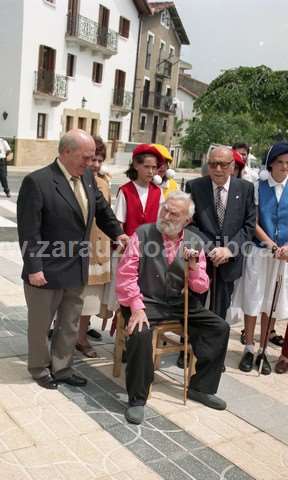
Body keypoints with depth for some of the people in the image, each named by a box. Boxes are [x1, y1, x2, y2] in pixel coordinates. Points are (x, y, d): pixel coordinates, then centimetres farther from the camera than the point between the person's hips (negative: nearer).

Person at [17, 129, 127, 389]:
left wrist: (117, 232, 8)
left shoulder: (87, 177, 3)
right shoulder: (37, 181, -18)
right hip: (47, 270, -7)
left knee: (70, 324, 18)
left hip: (77, 270, 7)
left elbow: (102, 208, 19)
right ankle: (40, 370, 32)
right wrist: (34, 268, -19)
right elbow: (29, 231, -18)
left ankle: (62, 368, 35)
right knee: (41, 325, 13)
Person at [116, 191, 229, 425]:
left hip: (181, 303, 5)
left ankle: (201, 387, 13)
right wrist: (137, 308, -21)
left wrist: (194, 267, -16)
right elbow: (126, 274, -10)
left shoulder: (194, 242, 4)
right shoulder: (143, 234, -6)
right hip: (147, 301, -4)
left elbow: (201, 287, 4)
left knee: (220, 328, -5)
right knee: (141, 333, -33)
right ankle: (137, 400, -12)